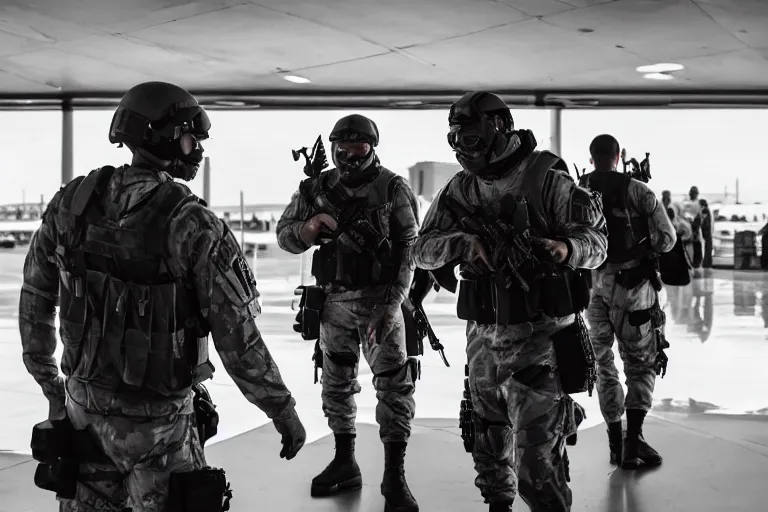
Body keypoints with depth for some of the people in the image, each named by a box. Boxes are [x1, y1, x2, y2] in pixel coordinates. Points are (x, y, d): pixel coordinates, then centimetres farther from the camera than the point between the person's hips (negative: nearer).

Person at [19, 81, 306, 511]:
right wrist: (283, 411, -5)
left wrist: (47, 377, 20)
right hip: (156, 420, -5)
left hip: (83, 403, 5)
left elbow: (36, 298, 6)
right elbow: (238, 340, -18)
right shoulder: (193, 225, -20)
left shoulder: (72, 201, -4)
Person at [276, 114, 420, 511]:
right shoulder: (315, 189, 5)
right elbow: (284, 235, 8)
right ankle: (345, 463, 27)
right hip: (334, 301, 4)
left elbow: (408, 248, -9)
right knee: (336, 384, 12)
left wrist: (390, 303, -17)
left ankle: (395, 476, 2)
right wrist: (308, 227, -15)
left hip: (381, 300, -4)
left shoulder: (393, 189, -6)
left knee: (394, 385, -5)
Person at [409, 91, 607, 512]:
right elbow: (422, 249, 1)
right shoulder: (460, 190, 7)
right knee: (489, 445, 22)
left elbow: (596, 237, -6)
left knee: (537, 461, -8)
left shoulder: (547, 180, -9)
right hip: (482, 337, 6)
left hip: (537, 337, -6)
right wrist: (467, 242, -18)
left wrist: (567, 248, -28)